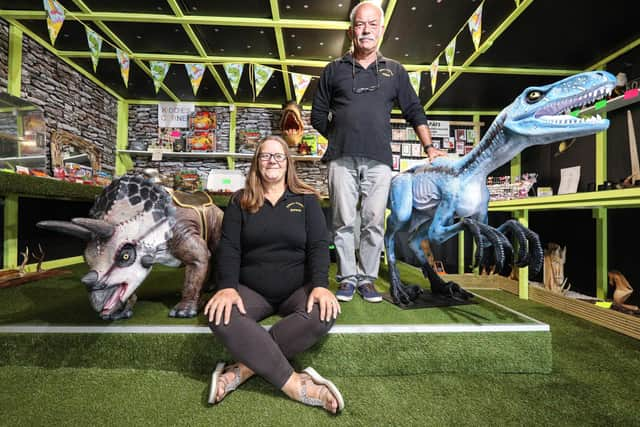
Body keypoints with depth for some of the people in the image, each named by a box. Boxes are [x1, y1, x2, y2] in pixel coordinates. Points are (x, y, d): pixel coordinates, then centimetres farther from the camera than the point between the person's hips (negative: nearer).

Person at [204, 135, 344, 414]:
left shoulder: (307, 199, 6)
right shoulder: (240, 201, 8)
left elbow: (319, 245, -2)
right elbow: (228, 247, -1)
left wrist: (320, 285, -20)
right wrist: (227, 286, -19)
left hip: (298, 289, 0)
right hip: (251, 290, 1)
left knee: (324, 314, -31)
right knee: (220, 316, -30)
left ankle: (242, 370, -21)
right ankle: (295, 384, -24)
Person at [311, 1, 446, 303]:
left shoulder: (394, 71, 18)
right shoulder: (334, 70, 15)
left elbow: (414, 112, 19)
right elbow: (318, 115, 18)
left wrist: (428, 147, 12)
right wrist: (339, 138, 12)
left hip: (379, 161, 1)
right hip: (342, 159, 0)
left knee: (374, 224, -1)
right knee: (344, 222, 0)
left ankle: (367, 279, 13)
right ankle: (347, 278, 12)